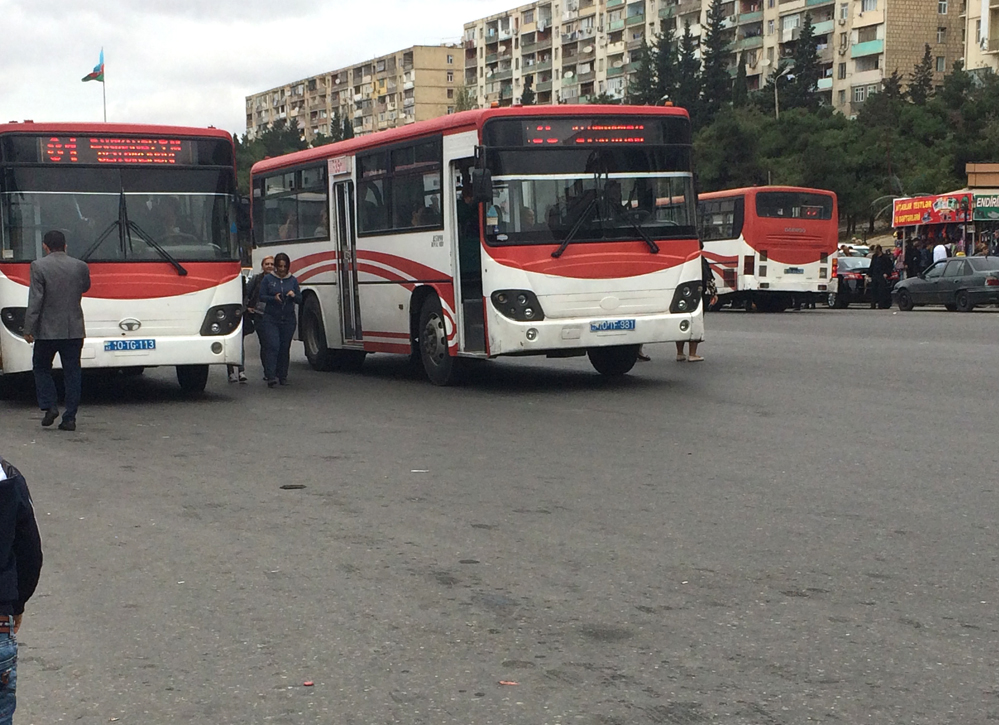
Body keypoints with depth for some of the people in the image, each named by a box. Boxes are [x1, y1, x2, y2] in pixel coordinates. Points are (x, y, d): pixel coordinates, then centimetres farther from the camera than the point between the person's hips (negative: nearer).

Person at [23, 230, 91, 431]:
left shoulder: (39, 266, -8)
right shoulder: (80, 266, 2)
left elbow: (35, 299, -12)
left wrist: (28, 328, -9)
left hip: (47, 330, -3)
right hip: (74, 330, 3)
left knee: (41, 368, 16)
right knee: (72, 372, 6)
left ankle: (50, 406, 4)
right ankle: (70, 418, 3)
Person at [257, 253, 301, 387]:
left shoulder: (293, 280, 9)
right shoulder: (267, 279, 3)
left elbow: (300, 300, 9)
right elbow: (262, 297, 1)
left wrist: (293, 295, -12)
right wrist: (274, 298, -17)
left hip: (288, 319, 2)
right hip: (270, 318, -2)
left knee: (285, 348, 4)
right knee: (272, 346, -13)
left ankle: (282, 376, 14)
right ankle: (271, 376, -17)